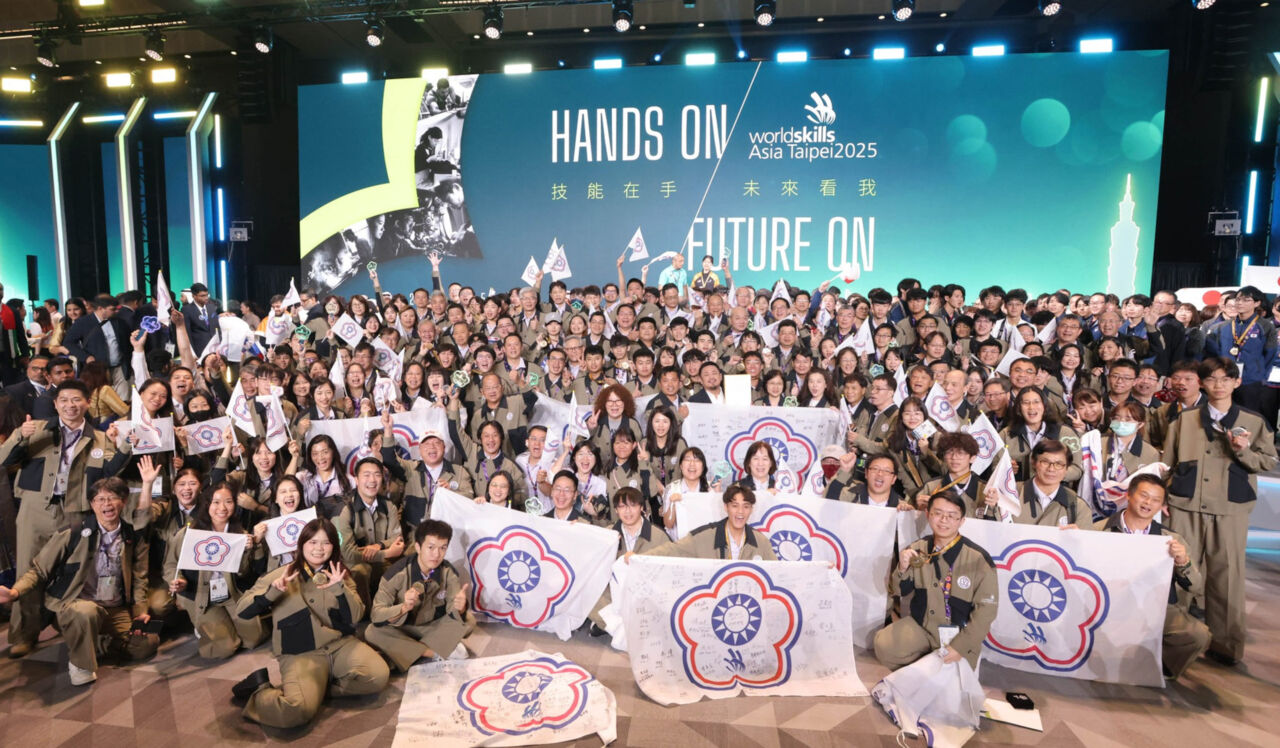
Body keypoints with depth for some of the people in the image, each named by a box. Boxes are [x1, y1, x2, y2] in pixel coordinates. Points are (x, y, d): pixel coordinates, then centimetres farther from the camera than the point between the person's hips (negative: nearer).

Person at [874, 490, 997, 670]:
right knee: (884, 646, -20)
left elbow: (986, 608, -12)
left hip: (959, 634, -2)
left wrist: (961, 646, -16)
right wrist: (903, 569, -17)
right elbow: (901, 591, 5)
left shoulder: (978, 559, -15)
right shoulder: (917, 550, -4)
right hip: (920, 627, 3)